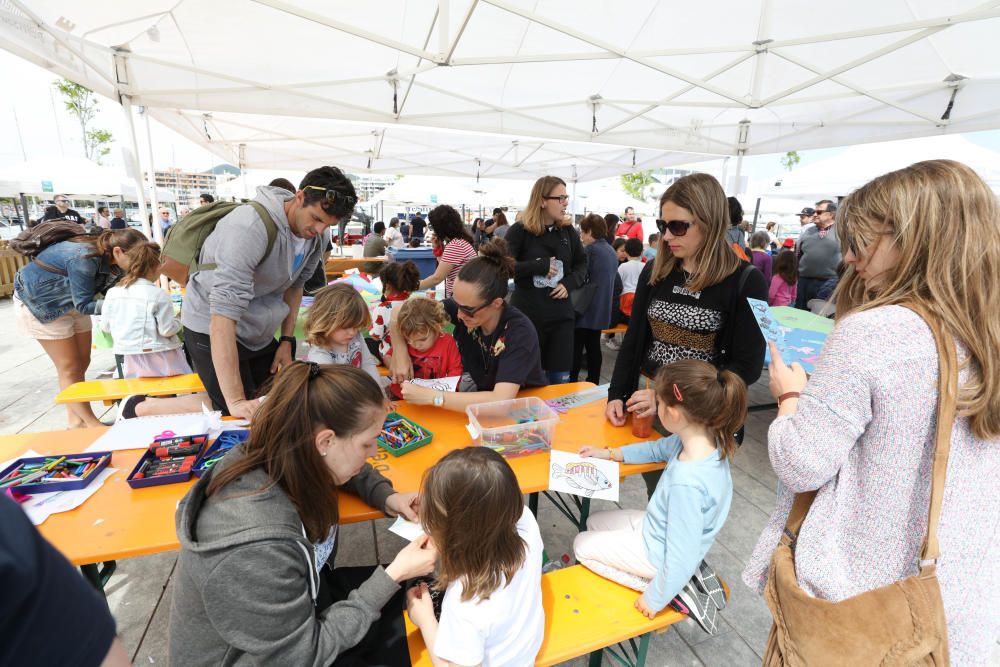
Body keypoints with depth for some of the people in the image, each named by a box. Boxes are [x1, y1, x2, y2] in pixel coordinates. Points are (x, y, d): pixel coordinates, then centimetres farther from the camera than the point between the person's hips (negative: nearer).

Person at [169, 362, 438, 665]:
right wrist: (392, 577, -26)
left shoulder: (288, 460, -18)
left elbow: (350, 470, 6)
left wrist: (385, 496, -10)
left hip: (303, 599, 6)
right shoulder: (255, 548, -40)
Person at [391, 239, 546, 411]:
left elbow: (501, 401, -37)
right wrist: (399, 351, -19)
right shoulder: (464, 306, -16)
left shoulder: (519, 332, -28)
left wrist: (432, 397, -34)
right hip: (481, 395, 4)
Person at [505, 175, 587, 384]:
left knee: (559, 378, 11)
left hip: (561, 313, 4)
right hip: (527, 313, -4)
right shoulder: (519, 230, -7)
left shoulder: (568, 230, 8)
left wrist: (569, 284, -4)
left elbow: (582, 264, 15)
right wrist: (540, 266, -19)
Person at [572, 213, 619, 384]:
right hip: (602, 309, 8)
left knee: (576, 348, 0)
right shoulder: (611, 251, 12)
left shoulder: (590, 250, -14)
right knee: (594, 346, 14)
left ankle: (571, 383, 6)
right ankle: (593, 383, 21)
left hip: (587, 308, -8)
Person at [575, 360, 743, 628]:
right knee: (594, 522, 21)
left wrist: (655, 600, -14)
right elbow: (659, 449, 5)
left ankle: (674, 593, 4)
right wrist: (610, 453, 3)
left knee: (581, 545, 9)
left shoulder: (686, 482, -41)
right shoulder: (707, 439, -16)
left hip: (658, 553, -7)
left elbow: (681, 556, -31)